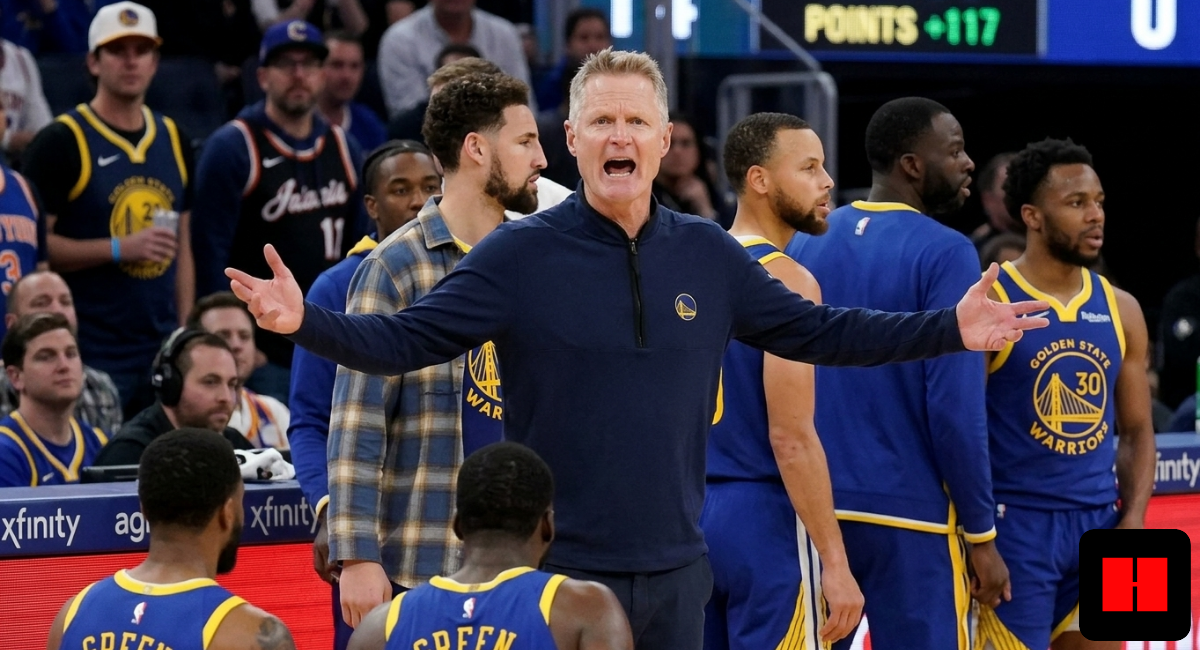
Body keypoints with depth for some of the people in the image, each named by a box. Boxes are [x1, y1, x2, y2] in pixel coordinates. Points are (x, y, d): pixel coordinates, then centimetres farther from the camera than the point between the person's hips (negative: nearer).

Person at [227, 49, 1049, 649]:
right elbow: (404, 340, -10)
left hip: (674, 571, 4)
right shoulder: (519, 254, -6)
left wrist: (950, 329, 8)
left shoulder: (709, 256, 6)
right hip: (556, 571, -4)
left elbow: (818, 331, 13)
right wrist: (305, 320, -27)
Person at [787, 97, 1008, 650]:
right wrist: (981, 534, -8)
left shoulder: (806, 244, 8)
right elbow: (956, 408, -15)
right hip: (908, 518, -6)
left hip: (812, 506, 6)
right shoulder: (944, 254, -10)